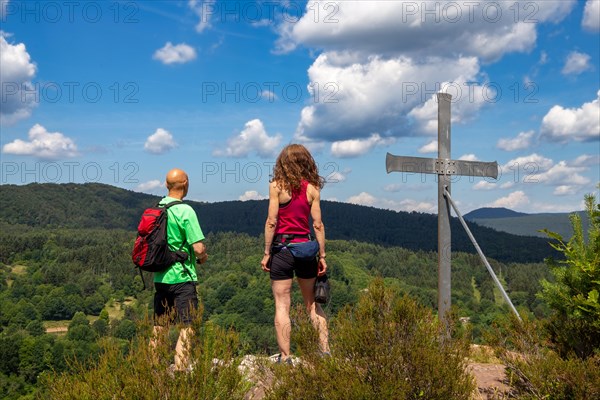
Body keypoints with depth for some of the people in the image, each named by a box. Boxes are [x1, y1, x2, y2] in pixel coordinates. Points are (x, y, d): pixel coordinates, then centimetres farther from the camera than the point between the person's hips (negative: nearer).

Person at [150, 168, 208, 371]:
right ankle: (180, 367, -3)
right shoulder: (185, 211, -15)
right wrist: (203, 257, 2)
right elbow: (199, 248, -19)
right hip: (182, 277, -7)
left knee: (159, 326, 16)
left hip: (159, 277, 7)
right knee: (188, 326, 0)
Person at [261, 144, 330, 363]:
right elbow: (318, 224, 1)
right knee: (313, 305, 15)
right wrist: (322, 256, 6)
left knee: (282, 306, 2)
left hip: (282, 248, -3)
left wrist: (266, 253, -4)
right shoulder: (312, 188, 3)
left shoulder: (277, 185, -6)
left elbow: (271, 221, -10)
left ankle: (285, 358, 2)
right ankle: (325, 351, 14)